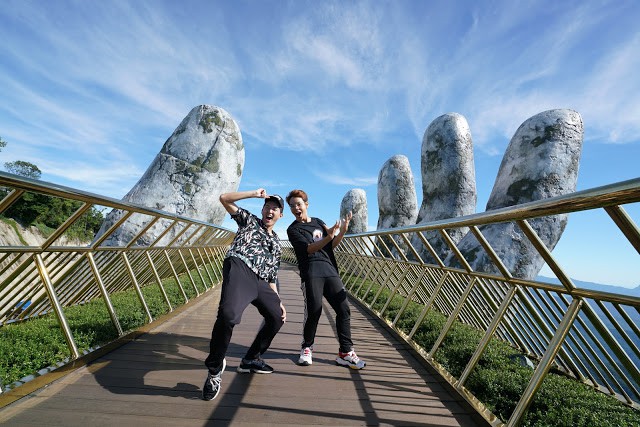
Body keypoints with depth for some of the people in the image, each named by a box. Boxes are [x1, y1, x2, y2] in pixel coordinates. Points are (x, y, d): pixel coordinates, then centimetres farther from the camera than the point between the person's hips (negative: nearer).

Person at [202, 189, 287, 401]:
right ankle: (214, 368, -5)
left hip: (260, 281, 7)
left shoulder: (277, 244, 28)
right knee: (228, 314, -31)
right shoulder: (249, 220, 18)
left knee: (277, 317, 15)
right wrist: (255, 193, 7)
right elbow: (224, 198, 8)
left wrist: (278, 301, 16)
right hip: (239, 269, -7)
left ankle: (251, 359, 33)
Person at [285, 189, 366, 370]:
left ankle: (345, 352, 9)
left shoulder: (318, 222, 21)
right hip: (311, 272, -5)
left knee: (343, 309, -1)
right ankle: (307, 348, 16)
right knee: (314, 311, -9)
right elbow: (308, 249, -10)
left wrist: (342, 231, -3)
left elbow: (332, 245, 16)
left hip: (330, 270, 5)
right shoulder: (293, 229, 4)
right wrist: (328, 236, -23)